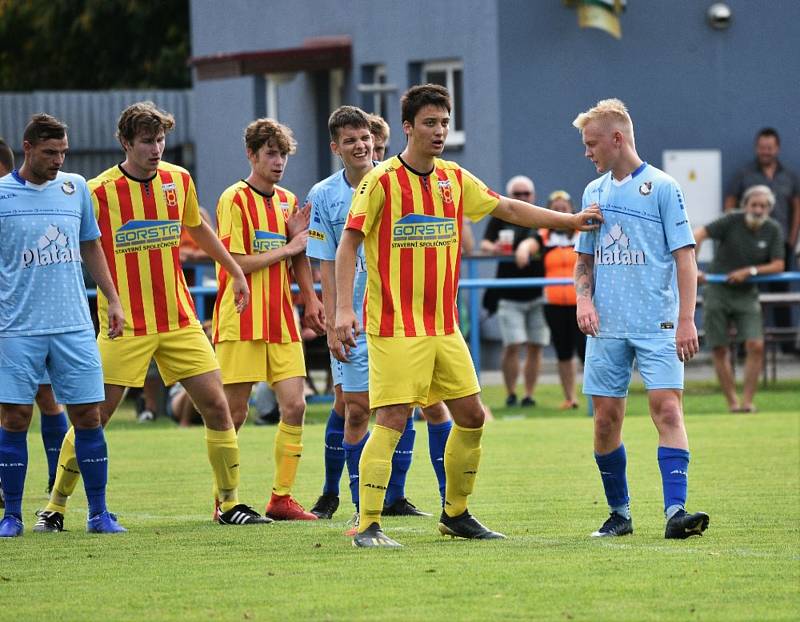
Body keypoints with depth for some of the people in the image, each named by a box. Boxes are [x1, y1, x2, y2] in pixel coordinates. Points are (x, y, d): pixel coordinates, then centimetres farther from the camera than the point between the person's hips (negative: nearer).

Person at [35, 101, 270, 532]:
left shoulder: (179, 181, 5)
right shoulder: (98, 192, -10)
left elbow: (196, 229, 24)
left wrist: (236, 271, 31)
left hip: (179, 321, 4)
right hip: (124, 327, -4)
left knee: (217, 406, -1)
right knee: (93, 416, -4)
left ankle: (231, 504, 10)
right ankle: (55, 508, 9)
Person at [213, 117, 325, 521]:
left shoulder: (288, 201, 14)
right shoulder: (235, 199, -7)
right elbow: (236, 262, -14)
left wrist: (311, 299, 4)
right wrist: (288, 247, -9)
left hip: (281, 321, 6)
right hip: (241, 322, -6)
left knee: (294, 405, -2)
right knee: (234, 413, -1)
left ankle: (281, 498, 5)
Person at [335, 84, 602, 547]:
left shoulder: (455, 180, 9)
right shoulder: (382, 181, -9)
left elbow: (508, 208, 21)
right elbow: (349, 244, -8)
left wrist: (570, 221, 19)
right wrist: (344, 309, -17)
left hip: (444, 326, 7)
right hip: (396, 327, -7)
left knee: (471, 416, 8)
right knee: (393, 420, -12)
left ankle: (455, 514, 23)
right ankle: (368, 525, -8)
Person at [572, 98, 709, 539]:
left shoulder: (661, 187, -2)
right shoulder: (594, 192, 14)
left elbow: (684, 256, -5)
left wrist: (686, 319, -13)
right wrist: (583, 299, 1)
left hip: (657, 325, -5)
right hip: (606, 326, 5)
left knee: (667, 408, -15)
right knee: (606, 419, 4)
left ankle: (675, 510, -21)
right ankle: (618, 512, 16)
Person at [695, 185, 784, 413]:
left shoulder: (773, 230, -4)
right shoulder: (732, 221, -13)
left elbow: (778, 265, -6)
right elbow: (699, 234, -21)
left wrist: (749, 271, -18)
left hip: (746, 294, 2)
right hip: (717, 291, -2)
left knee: (756, 345, -14)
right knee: (720, 350, -1)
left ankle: (747, 401, -7)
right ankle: (732, 402, 9)